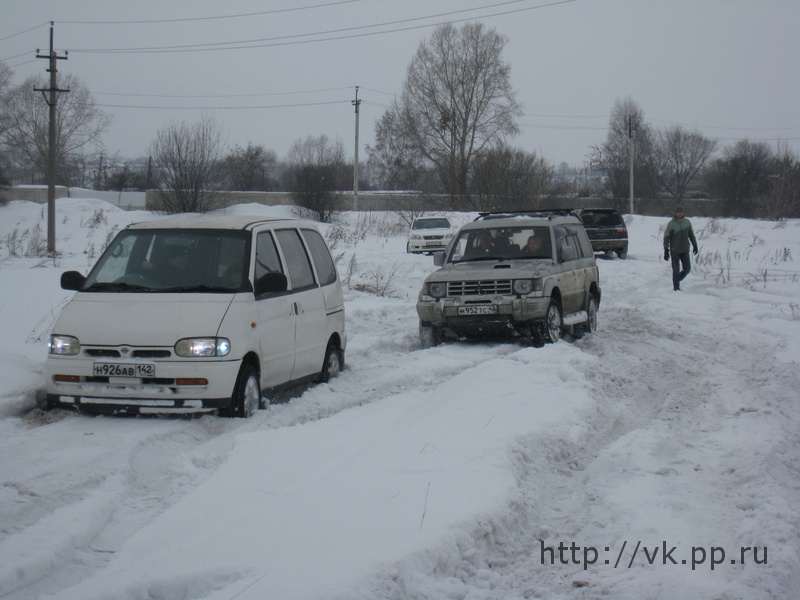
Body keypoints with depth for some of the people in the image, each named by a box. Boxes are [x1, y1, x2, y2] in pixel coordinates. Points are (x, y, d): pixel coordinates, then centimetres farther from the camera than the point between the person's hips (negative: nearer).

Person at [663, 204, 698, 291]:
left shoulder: (687, 222, 3)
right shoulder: (671, 224, -7)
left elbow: (691, 234, 15)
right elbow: (666, 237, -5)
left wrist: (695, 245, 14)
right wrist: (666, 250, -9)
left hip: (685, 251, 3)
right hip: (675, 251, -3)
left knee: (687, 269, 1)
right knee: (676, 270, -2)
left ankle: (677, 280, 26)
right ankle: (676, 288, 8)